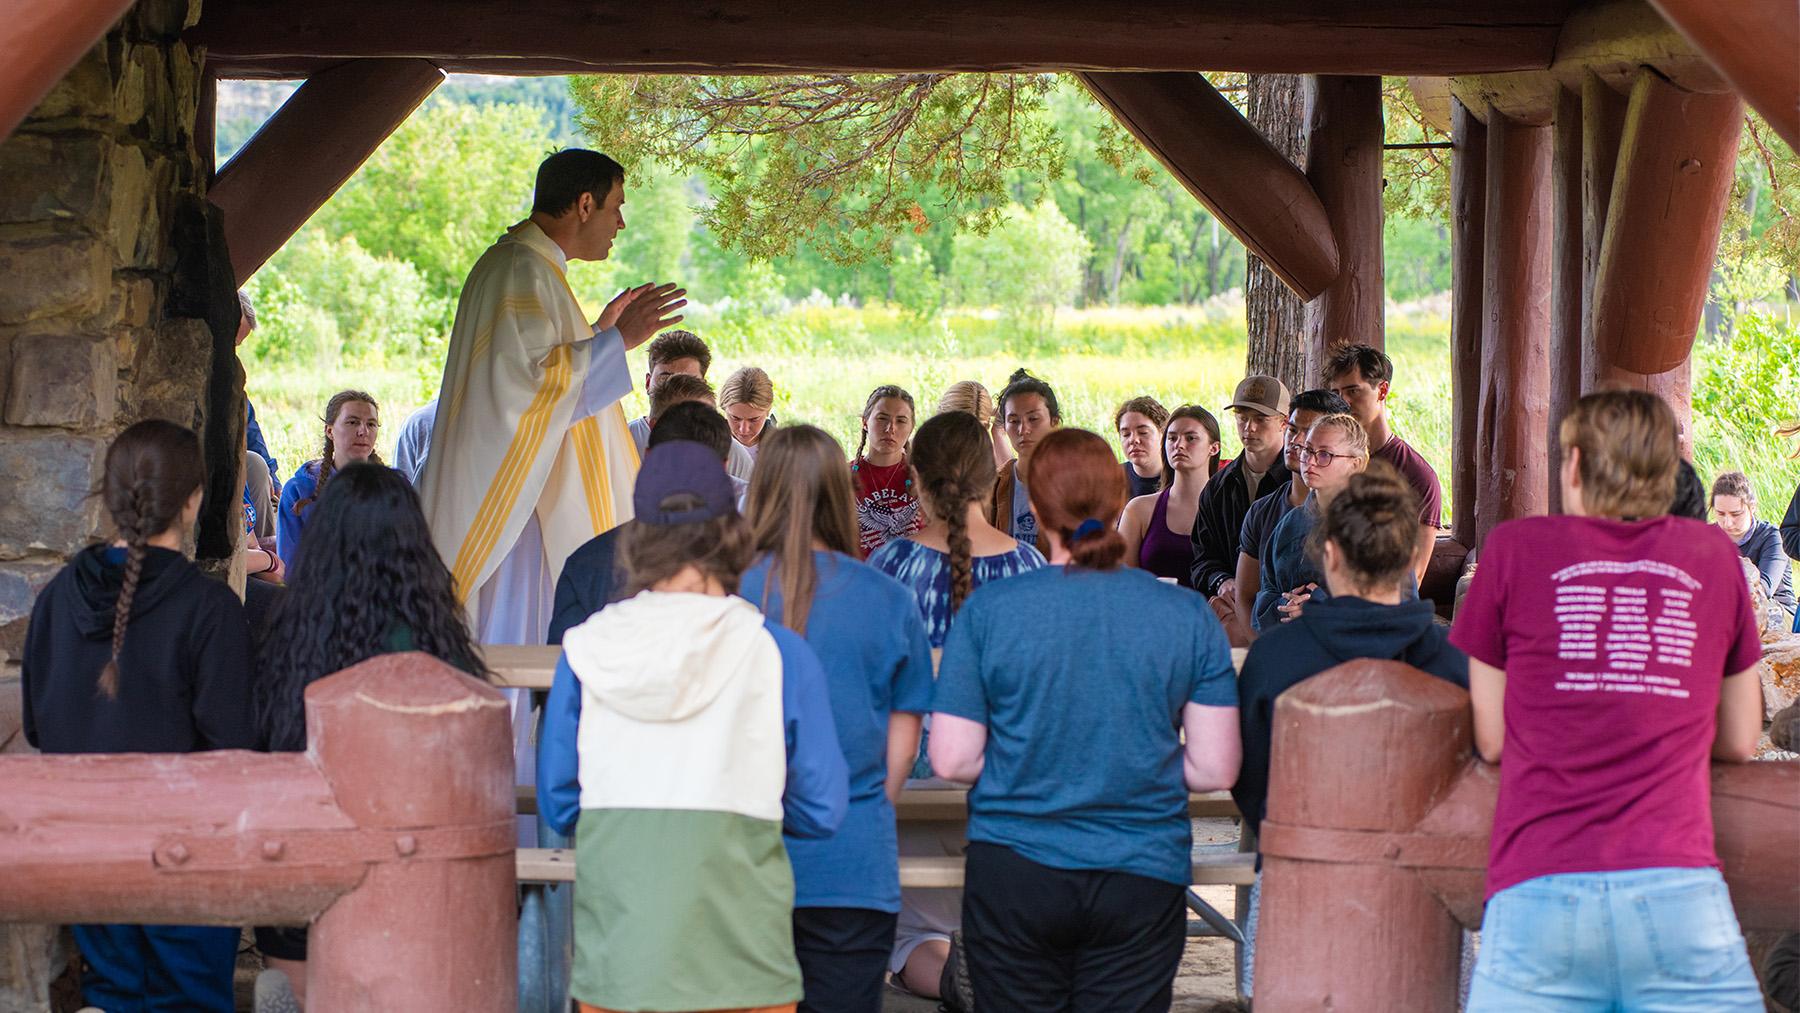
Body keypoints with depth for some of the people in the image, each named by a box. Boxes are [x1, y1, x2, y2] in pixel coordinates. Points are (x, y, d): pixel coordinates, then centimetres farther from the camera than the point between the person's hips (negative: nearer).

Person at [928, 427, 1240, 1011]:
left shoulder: (988, 611, -6)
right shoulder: (1189, 617, -3)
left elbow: (951, 760, -6)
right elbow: (1216, 769, -3)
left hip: (1013, 874, 0)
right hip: (1143, 877, 1)